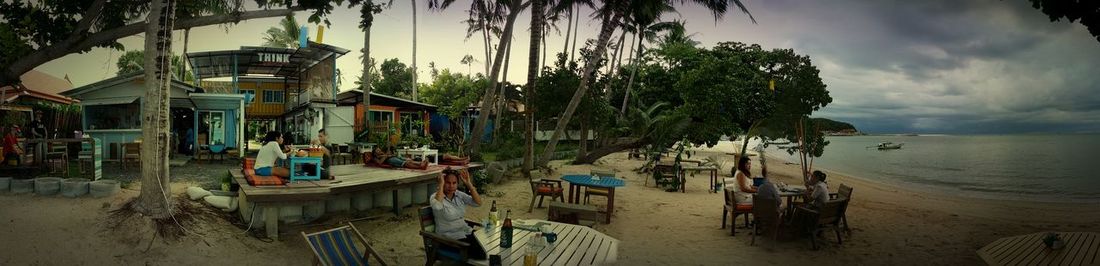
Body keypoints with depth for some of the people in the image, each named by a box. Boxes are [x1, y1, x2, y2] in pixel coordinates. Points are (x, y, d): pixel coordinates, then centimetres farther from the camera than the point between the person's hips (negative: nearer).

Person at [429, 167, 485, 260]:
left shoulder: (459, 195, 6)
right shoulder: (436, 197, -11)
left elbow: (478, 203, -5)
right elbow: (437, 206, -36)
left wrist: (469, 184, -12)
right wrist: (441, 184, -28)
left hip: (466, 231, 6)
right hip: (449, 237, -6)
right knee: (481, 253, -23)